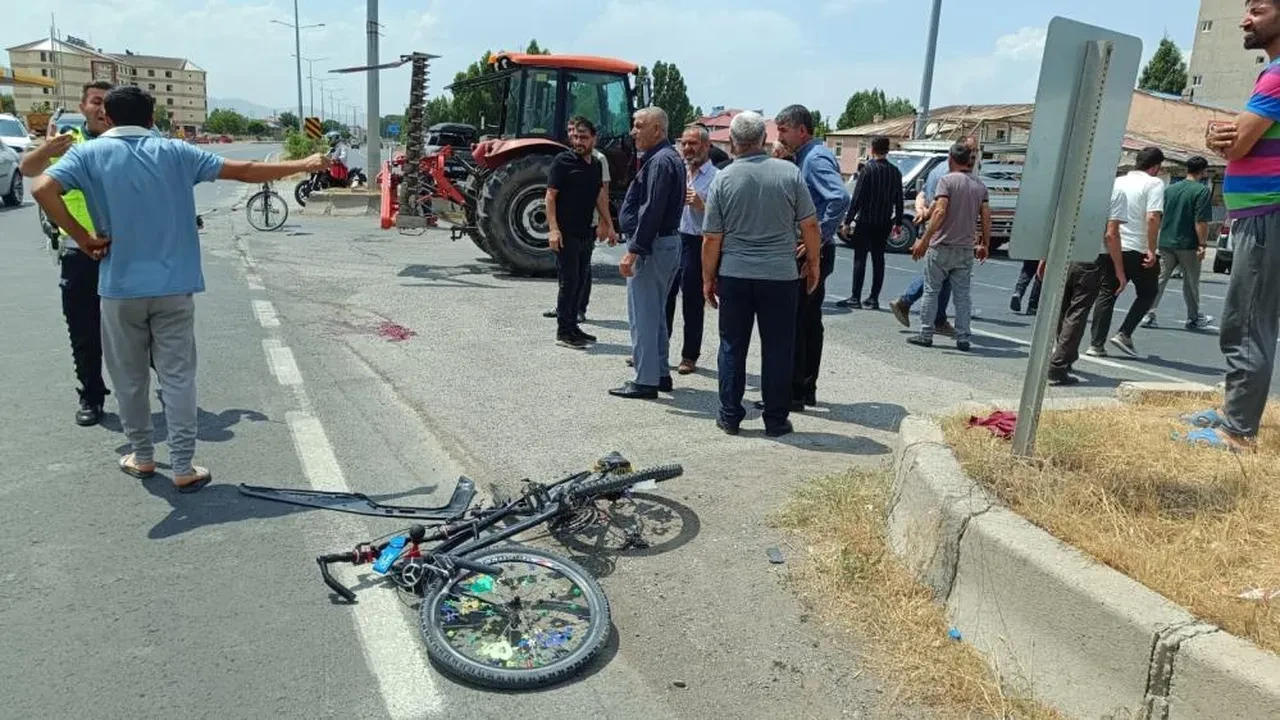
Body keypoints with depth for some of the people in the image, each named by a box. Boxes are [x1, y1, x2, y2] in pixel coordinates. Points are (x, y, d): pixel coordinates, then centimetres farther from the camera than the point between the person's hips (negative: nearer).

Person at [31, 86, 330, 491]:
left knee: (130, 377, 15)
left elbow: (42, 189, -15)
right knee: (178, 376, 3)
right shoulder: (174, 152, 3)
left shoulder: (90, 154, 2)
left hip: (121, 287, 0)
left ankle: (141, 457, 26)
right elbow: (243, 171, 3)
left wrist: (83, 238, -5)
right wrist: (303, 166, 10)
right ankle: (184, 468, 4)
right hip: (173, 286, 0)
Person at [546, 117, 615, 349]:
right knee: (569, 281, -5)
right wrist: (554, 229, -20)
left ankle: (572, 326, 22)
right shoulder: (562, 161, -8)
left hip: (586, 233, 7)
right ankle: (563, 332, 3)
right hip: (566, 233, -7)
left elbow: (601, 196, 21)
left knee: (580, 281, 11)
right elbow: (550, 196, -11)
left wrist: (608, 225, 18)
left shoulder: (596, 164, 12)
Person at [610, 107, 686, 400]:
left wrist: (633, 250, -24)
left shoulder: (660, 161, -16)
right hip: (668, 241, 11)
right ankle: (661, 373, 26)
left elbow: (651, 211, -24)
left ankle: (645, 381, 0)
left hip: (652, 245, -11)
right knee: (656, 312, 17)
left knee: (643, 315, -5)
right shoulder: (669, 158, 16)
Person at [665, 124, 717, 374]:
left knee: (692, 303, 3)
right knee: (663, 298, 8)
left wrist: (701, 205, -22)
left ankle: (689, 356, 15)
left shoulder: (716, 177, -4)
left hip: (696, 243, -5)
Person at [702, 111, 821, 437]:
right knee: (778, 349, 8)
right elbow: (810, 225, -1)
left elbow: (711, 239, -2)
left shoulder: (723, 179, -3)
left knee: (732, 347, 10)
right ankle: (776, 420, 14)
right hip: (781, 275, 0)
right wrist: (814, 263, 12)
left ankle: (730, 416, 16)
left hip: (734, 276, 0)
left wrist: (708, 278, 8)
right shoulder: (789, 172, -3)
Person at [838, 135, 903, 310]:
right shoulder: (895, 172, 7)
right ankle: (874, 299, 10)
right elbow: (899, 199, 11)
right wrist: (898, 222, 19)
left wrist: (848, 220, -10)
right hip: (884, 223, 5)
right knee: (878, 258, 8)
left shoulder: (868, 169, -10)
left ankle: (855, 298, -4)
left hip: (865, 221, -5)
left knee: (860, 258, -2)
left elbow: (857, 197, -13)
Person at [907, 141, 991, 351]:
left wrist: (924, 240, -20)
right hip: (966, 249, 5)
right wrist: (985, 245, 15)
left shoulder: (947, 180, -8)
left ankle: (926, 334, 7)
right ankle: (963, 338, 10)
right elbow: (986, 218, 5)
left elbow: (940, 212, -19)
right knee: (962, 295, 9)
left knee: (931, 291, 5)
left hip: (942, 246, -5)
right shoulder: (980, 186, 9)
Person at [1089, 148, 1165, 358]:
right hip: (1138, 249, -5)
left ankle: (1096, 344, 4)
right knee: (1147, 293, 13)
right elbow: (1153, 217, -16)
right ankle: (1124, 334, 1)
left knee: (1106, 294, 9)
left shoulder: (1117, 181, 14)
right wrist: (1151, 250, -16)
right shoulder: (1154, 184, -4)